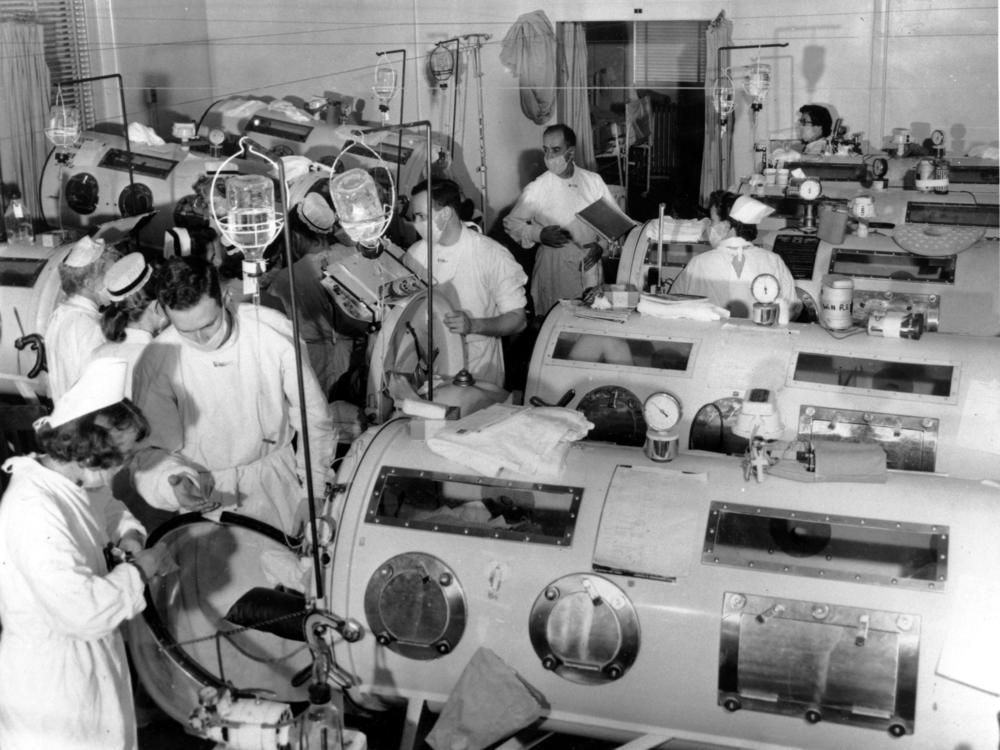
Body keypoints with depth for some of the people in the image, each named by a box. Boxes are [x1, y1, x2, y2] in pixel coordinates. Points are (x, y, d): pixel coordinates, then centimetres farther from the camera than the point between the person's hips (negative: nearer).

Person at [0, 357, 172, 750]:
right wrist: (139, 570, -19)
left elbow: (107, 510, 22)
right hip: (51, 673, -9)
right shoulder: (32, 511, -30)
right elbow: (85, 612, -34)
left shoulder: (62, 478, -1)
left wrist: (127, 534, 0)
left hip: (85, 655, 9)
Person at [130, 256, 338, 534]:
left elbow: (313, 416, -3)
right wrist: (173, 483, -30)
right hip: (203, 488, 0)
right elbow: (150, 449, -8)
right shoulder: (156, 361, -16)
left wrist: (315, 495, 1)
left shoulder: (273, 331, -15)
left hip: (275, 475, 1)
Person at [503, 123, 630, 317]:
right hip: (554, 270, -2)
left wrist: (602, 245, -6)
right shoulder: (536, 190, -5)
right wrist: (538, 234, -12)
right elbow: (510, 222, 3)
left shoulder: (593, 181, 3)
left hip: (590, 265, 3)